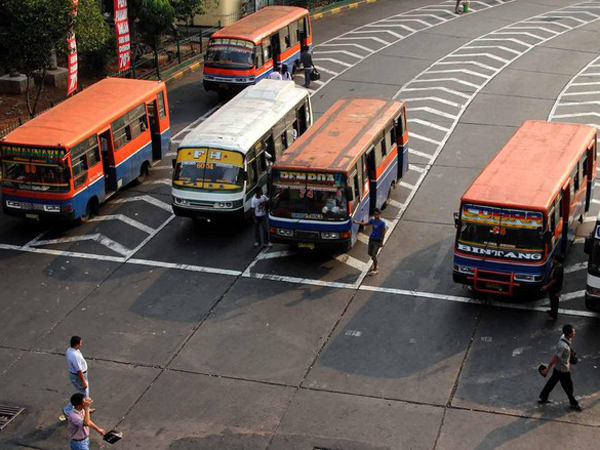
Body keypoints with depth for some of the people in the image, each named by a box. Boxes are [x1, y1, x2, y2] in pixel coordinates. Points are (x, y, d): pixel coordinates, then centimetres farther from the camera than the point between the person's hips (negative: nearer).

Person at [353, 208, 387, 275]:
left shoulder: (382, 223, -16)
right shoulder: (372, 221, 2)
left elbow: (383, 233, -12)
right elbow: (365, 223, 19)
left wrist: (381, 242, -13)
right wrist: (357, 222, 12)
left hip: (377, 241, -7)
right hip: (371, 239, 7)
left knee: (374, 255, -7)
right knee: (370, 254, 16)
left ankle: (375, 270, 8)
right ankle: (375, 265, 37)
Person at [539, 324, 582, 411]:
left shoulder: (564, 337, -10)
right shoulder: (563, 346, -38)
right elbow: (554, 358, -29)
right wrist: (548, 369, -19)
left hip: (558, 368, 9)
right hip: (563, 370, -9)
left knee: (552, 382, 24)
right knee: (568, 387, 14)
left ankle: (543, 398, 40)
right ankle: (573, 403, 35)